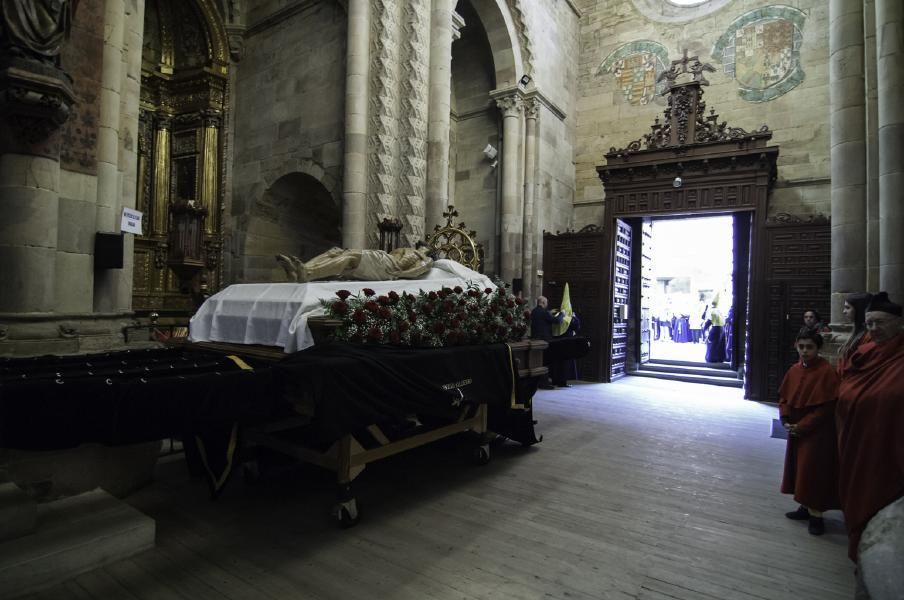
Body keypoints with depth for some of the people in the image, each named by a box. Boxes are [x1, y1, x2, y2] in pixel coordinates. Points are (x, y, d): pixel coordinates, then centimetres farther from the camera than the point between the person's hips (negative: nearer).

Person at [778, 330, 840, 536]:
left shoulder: (827, 372, -16)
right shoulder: (794, 370, 2)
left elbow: (826, 407, -18)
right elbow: (784, 397, 9)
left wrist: (802, 426, -17)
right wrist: (786, 420, -5)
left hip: (817, 433, -6)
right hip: (795, 430, 7)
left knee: (813, 471, -1)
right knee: (798, 468, 15)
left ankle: (816, 515, 12)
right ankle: (805, 507, 30)